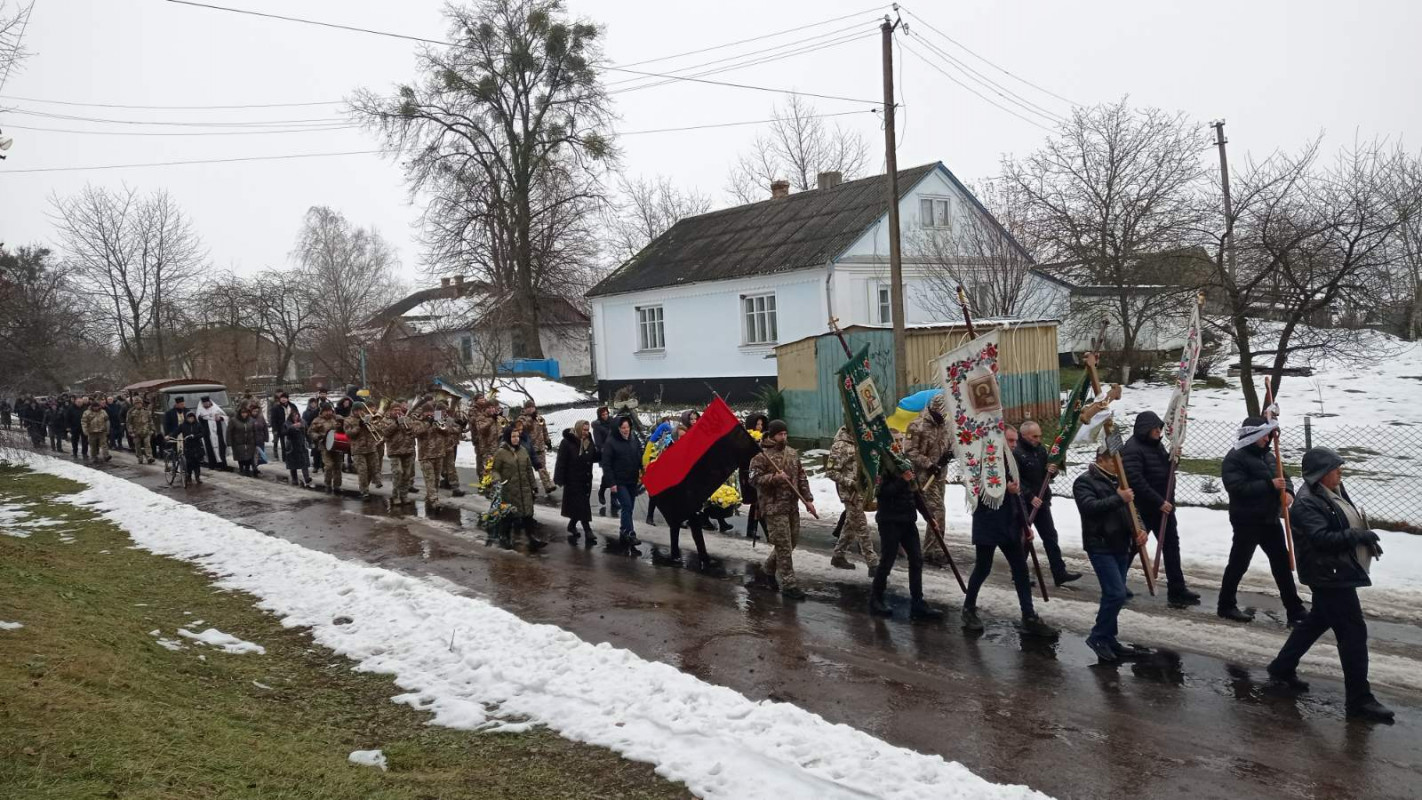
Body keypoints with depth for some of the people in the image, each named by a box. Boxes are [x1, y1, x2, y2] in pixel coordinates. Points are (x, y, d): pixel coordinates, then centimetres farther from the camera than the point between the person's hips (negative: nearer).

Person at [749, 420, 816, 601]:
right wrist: (775, 478, -25)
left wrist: (808, 499, 11)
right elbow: (754, 478, -14)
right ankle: (788, 584, -2)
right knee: (783, 545, -7)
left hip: (792, 505, 7)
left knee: (792, 541, 15)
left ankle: (771, 568, 36)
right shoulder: (761, 455, -9)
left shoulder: (793, 453, 13)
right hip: (773, 506, -7)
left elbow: (801, 477, 16)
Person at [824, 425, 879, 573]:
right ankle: (873, 564, -4)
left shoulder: (857, 443, 9)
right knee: (862, 527, -6)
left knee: (851, 524, 17)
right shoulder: (840, 446, -16)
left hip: (860, 490, 8)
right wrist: (849, 482, -21)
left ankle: (838, 556, 30)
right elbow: (830, 471, -16)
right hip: (850, 492, -8)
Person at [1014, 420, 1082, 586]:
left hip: (1041, 501, 7)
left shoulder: (1041, 450, 9)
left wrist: (1052, 471, -5)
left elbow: (1048, 476, 18)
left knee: (1050, 536, 7)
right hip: (1024, 504, -7)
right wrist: (1030, 497, -24)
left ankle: (1059, 572, 10)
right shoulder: (1016, 452, -15)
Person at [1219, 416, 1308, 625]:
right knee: (1239, 564, 3)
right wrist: (1270, 485, -27)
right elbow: (1238, 488, -25)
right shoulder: (1235, 458, -15)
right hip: (1247, 521, -8)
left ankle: (1294, 610, 17)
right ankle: (1226, 606, 17)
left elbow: (1283, 476, 16)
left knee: (1282, 563, 10)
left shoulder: (1266, 455, 13)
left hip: (1270, 520, 8)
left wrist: (1288, 491, -7)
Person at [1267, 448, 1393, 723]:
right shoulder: (1306, 503, -22)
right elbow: (1322, 539, -30)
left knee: (1317, 621, 21)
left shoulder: (1334, 492, 8)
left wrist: (1368, 541, 7)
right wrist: (1360, 536, -25)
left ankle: (1282, 669, 34)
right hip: (1329, 576, -10)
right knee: (1353, 632, -7)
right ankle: (1359, 700, 1)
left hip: (1339, 573, 10)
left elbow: (1348, 524, 22)